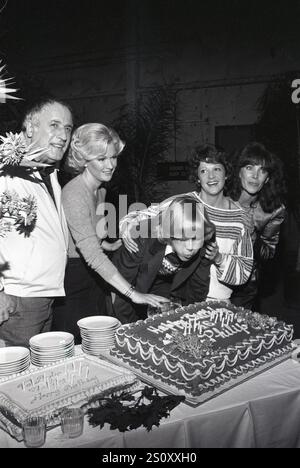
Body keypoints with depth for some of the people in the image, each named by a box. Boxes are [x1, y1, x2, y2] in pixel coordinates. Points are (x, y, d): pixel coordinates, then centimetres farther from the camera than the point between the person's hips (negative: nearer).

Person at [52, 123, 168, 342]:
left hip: (93, 279, 8)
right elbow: (92, 254, -30)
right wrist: (133, 293, -34)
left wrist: (111, 246, 5)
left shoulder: (100, 191, 7)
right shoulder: (74, 194, -22)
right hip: (71, 285, -8)